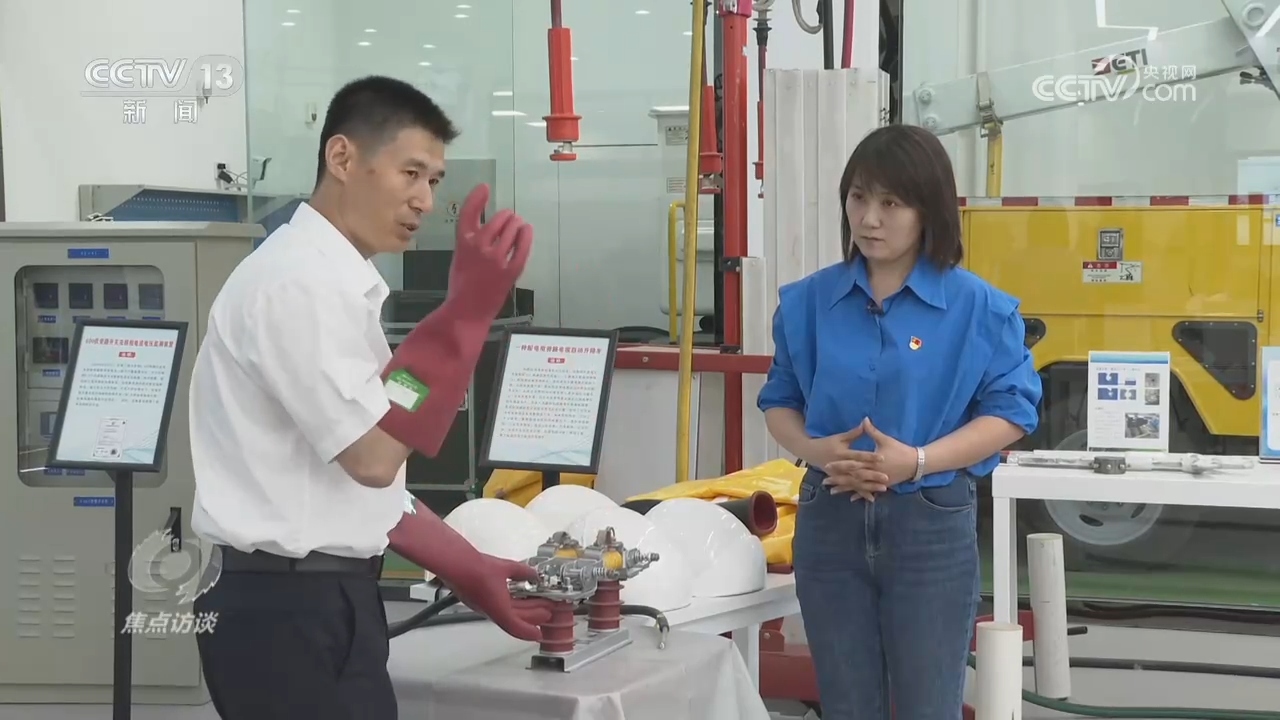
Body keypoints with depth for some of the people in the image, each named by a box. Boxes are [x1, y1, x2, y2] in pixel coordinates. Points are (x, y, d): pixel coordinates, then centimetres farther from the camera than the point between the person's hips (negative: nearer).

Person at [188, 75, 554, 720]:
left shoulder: (334, 279, 14)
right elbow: (372, 455, -22)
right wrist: (467, 312, -24)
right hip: (287, 608, -10)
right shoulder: (298, 281, -16)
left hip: (324, 597, 10)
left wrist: (469, 571, 15)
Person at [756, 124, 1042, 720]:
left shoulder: (978, 307, -7)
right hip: (829, 520, 3)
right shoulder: (807, 302, 3)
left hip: (931, 525, -3)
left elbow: (1010, 413, -7)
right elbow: (779, 403, 10)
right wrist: (815, 450, -13)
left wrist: (916, 461, -20)